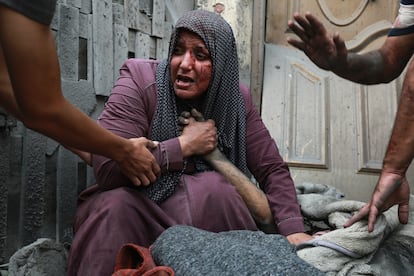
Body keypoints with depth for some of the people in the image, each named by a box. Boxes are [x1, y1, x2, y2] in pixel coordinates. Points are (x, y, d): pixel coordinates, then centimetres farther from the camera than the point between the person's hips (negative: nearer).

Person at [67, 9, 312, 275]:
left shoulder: (236, 98, -4)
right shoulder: (140, 81, -15)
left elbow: (273, 170, -2)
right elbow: (108, 167, -27)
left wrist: (294, 232, -17)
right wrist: (185, 144, -21)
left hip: (210, 213, 3)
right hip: (136, 209, -2)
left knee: (213, 187, -29)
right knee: (115, 204, -34)